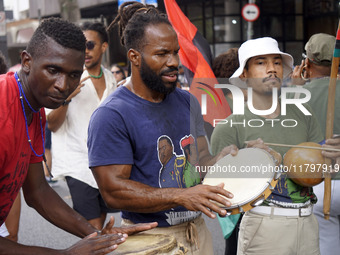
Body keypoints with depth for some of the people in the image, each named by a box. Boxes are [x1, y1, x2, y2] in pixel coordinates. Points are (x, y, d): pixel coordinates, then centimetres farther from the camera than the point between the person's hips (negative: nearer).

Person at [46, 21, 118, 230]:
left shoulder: (110, 79, 9)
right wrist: (66, 97, -28)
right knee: (93, 229, -10)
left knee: (101, 222, 13)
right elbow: (52, 124, -13)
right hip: (79, 164, -6)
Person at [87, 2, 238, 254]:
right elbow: (113, 191, -21)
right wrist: (181, 197, -30)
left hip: (197, 231, 6)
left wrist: (223, 158, -16)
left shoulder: (187, 102, 6)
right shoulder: (110, 116, -16)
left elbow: (200, 160, 7)